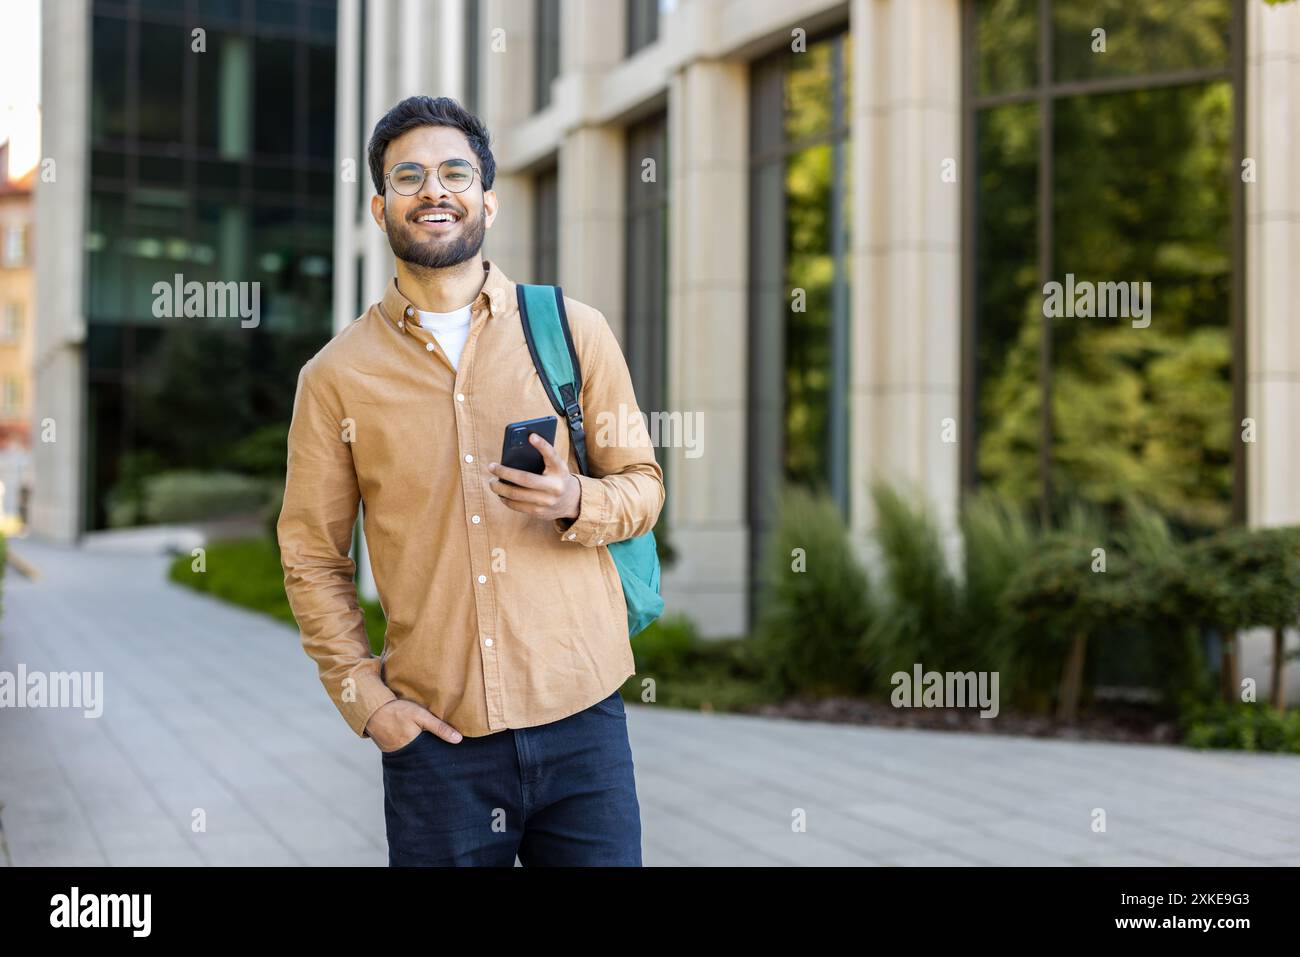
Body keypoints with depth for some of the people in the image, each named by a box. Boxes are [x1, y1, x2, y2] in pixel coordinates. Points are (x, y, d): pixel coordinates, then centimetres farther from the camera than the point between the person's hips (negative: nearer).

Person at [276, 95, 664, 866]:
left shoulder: (574, 328, 3)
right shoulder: (336, 375, 3)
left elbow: (643, 483, 8)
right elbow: (311, 557, 7)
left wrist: (578, 502, -13)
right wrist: (362, 693, -3)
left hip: (581, 716, 1)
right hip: (436, 736, 0)